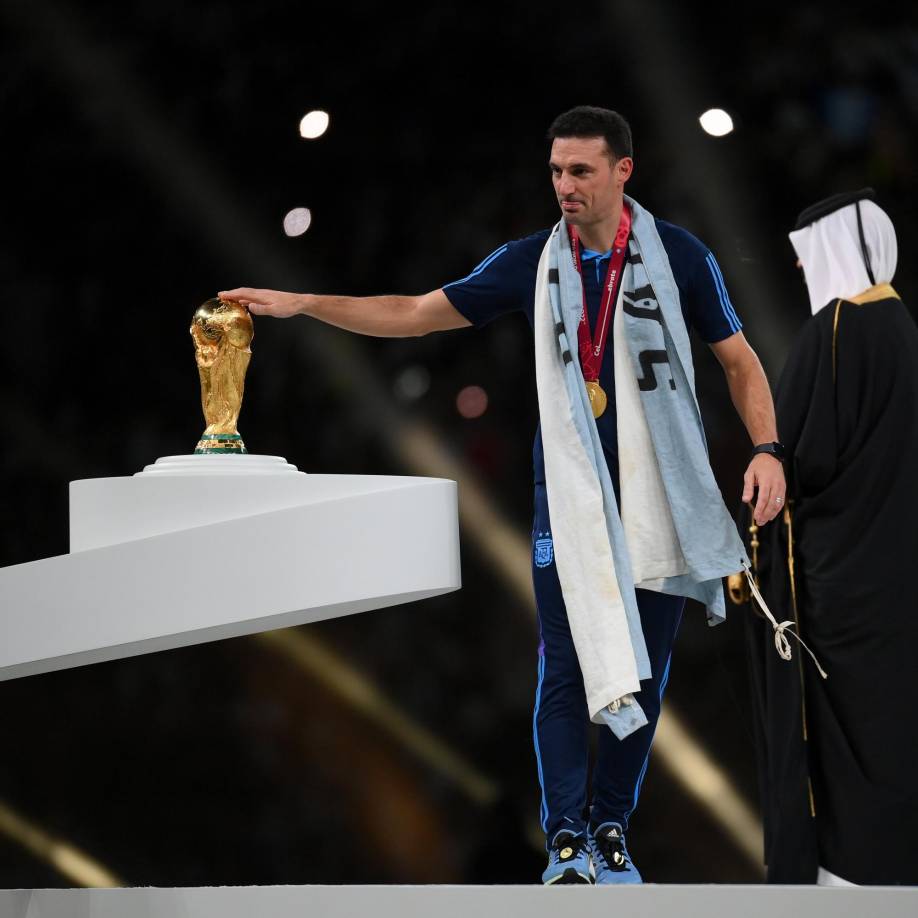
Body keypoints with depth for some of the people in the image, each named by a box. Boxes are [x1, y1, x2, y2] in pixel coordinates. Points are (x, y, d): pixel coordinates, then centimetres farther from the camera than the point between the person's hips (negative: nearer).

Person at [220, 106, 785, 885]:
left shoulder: (679, 256, -2)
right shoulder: (534, 262, 3)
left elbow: (739, 359, 5)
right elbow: (417, 314, 7)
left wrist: (766, 448, -9)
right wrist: (300, 303, 1)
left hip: (661, 498, -1)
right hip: (569, 499, 1)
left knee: (644, 674, 4)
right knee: (566, 671, -4)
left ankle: (611, 829, 15)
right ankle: (567, 838, 4)